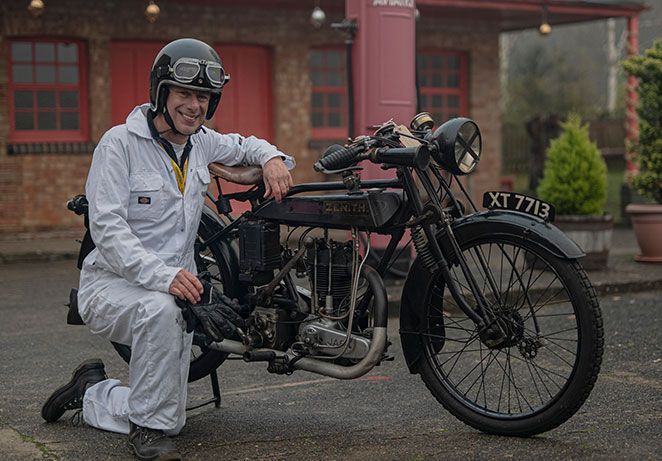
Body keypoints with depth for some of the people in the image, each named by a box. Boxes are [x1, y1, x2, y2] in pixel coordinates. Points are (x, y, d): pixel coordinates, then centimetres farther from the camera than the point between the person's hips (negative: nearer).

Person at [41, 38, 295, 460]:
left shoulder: (200, 142, 5)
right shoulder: (120, 143, -14)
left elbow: (242, 145, 27)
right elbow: (107, 228, -22)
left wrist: (272, 158, 2)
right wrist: (162, 275, -37)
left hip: (176, 290, 7)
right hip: (112, 284, -6)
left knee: (170, 420, 5)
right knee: (160, 309, -42)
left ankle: (90, 393, 33)